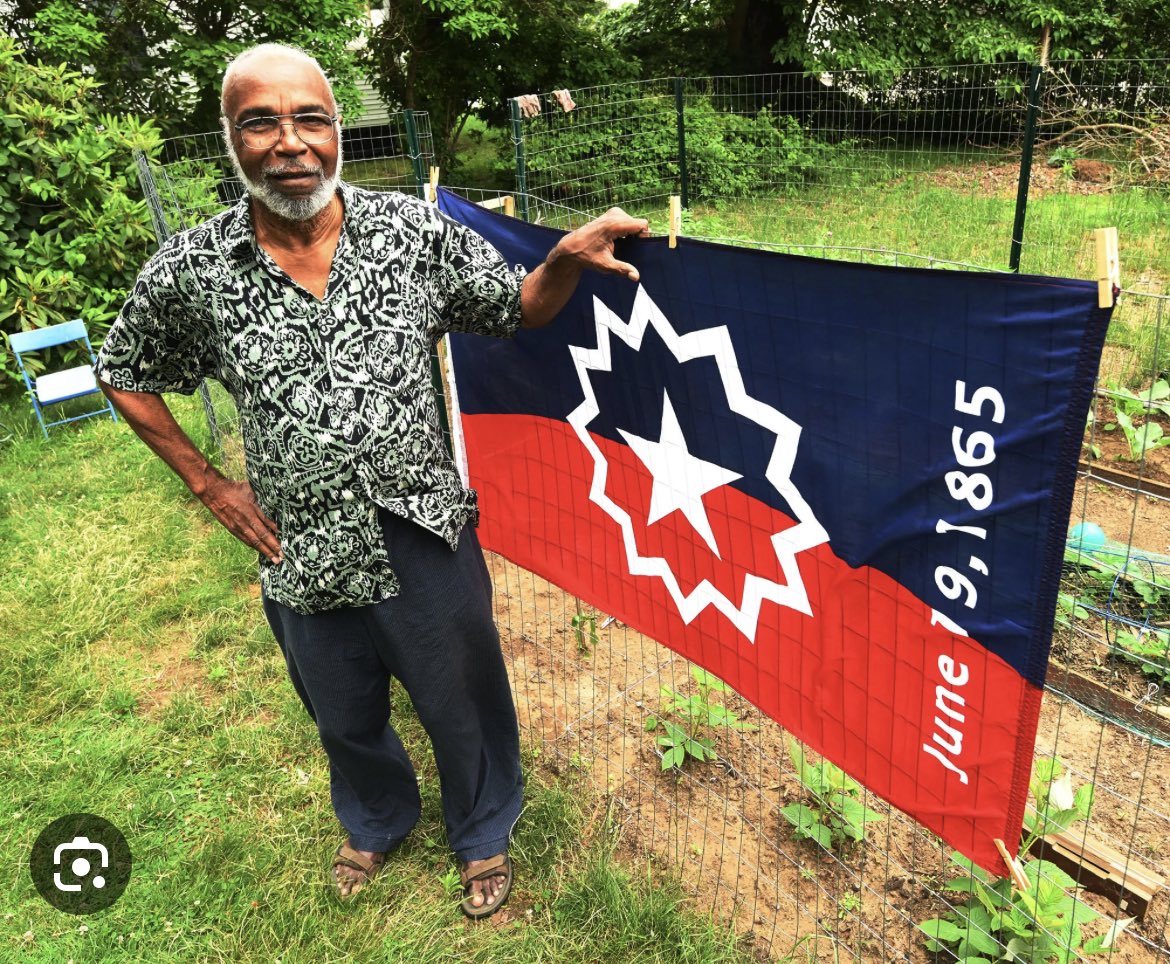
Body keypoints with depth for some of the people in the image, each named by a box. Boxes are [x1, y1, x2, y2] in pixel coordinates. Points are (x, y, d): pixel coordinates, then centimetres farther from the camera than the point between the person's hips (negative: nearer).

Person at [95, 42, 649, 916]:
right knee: (347, 721, 26)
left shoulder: (417, 232, -9)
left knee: (466, 710, 17)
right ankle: (378, 823, 58)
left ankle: (484, 837, 49)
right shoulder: (191, 271, -8)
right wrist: (208, 484, 3)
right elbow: (125, 376, 8)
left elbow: (521, 308, 1)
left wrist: (567, 257, -20)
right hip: (306, 563, 1)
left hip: (427, 540, -1)